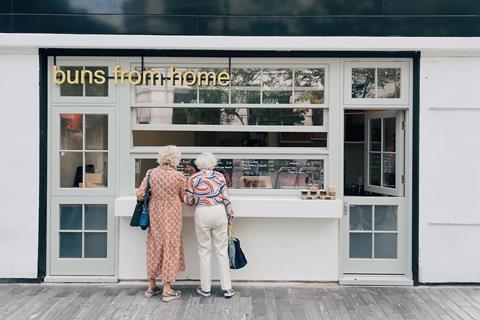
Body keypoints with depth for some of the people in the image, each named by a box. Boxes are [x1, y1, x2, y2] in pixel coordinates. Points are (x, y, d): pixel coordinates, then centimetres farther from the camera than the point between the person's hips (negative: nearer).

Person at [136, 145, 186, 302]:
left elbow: (140, 194, -3)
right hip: (171, 216, -3)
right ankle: (167, 290, 11)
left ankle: (151, 286, 26)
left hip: (154, 214, 4)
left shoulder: (151, 173, -5)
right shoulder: (178, 176, -12)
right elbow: (183, 198, 1)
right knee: (170, 248, 6)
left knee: (154, 247, 15)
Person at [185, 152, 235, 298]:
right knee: (222, 250, 7)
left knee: (204, 251, 8)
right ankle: (227, 288, 10)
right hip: (219, 211, 1)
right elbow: (226, 198, 1)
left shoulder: (193, 178, 0)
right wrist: (230, 215, 11)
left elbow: (189, 201, 3)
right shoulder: (220, 176, 4)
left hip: (202, 214, -1)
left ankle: (205, 288, 15)